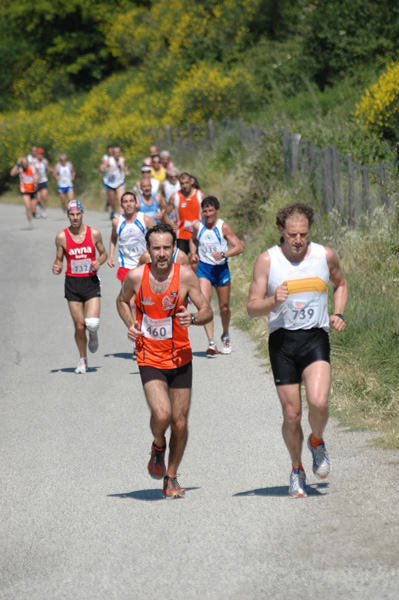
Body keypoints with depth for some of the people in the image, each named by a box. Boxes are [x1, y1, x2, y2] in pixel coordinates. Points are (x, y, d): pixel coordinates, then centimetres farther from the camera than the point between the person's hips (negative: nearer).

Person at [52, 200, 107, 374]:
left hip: (91, 281, 0)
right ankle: (82, 359, 22)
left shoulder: (94, 234, -1)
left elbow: (103, 253, 12)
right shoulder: (61, 237, -2)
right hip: (72, 283, 0)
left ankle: (93, 334, 22)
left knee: (92, 323, -16)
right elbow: (59, 259, 8)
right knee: (79, 326, 1)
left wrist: (99, 262, -9)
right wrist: (57, 268, -14)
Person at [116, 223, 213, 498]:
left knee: (180, 424, 5)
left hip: (181, 359, 1)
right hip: (150, 359, -1)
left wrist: (192, 318, -24)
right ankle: (158, 446, 13)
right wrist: (131, 324, -4)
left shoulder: (186, 276, -9)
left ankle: (171, 477, 27)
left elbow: (208, 311, -2)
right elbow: (123, 301, 14)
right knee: (162, 414, -22)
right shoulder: (136, 276, -7)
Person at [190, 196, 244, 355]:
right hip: (204, 268, 1)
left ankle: (226, 336, 39)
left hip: (221, 268, -1)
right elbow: (193, 240, 21)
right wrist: (193, 253, 2)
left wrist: (223, 254, -28)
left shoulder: (224, 227, -10)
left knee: (224, 307, 10)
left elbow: (239, 247, -12)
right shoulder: (198, 226, -2)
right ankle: (211, 343, -21)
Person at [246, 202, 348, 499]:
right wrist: (273, 301, -23)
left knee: (318, 402, -21)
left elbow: (341, 283, 24)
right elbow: (252, 307, -3)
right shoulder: (267, 260, -3)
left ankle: (317, 442, 12)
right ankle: (297, 470, 25)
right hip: (282, 340, 0)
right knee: (291, 414, 1)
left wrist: (338, 313, 8)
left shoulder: (325, 255, 3)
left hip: (316, 338, 0)